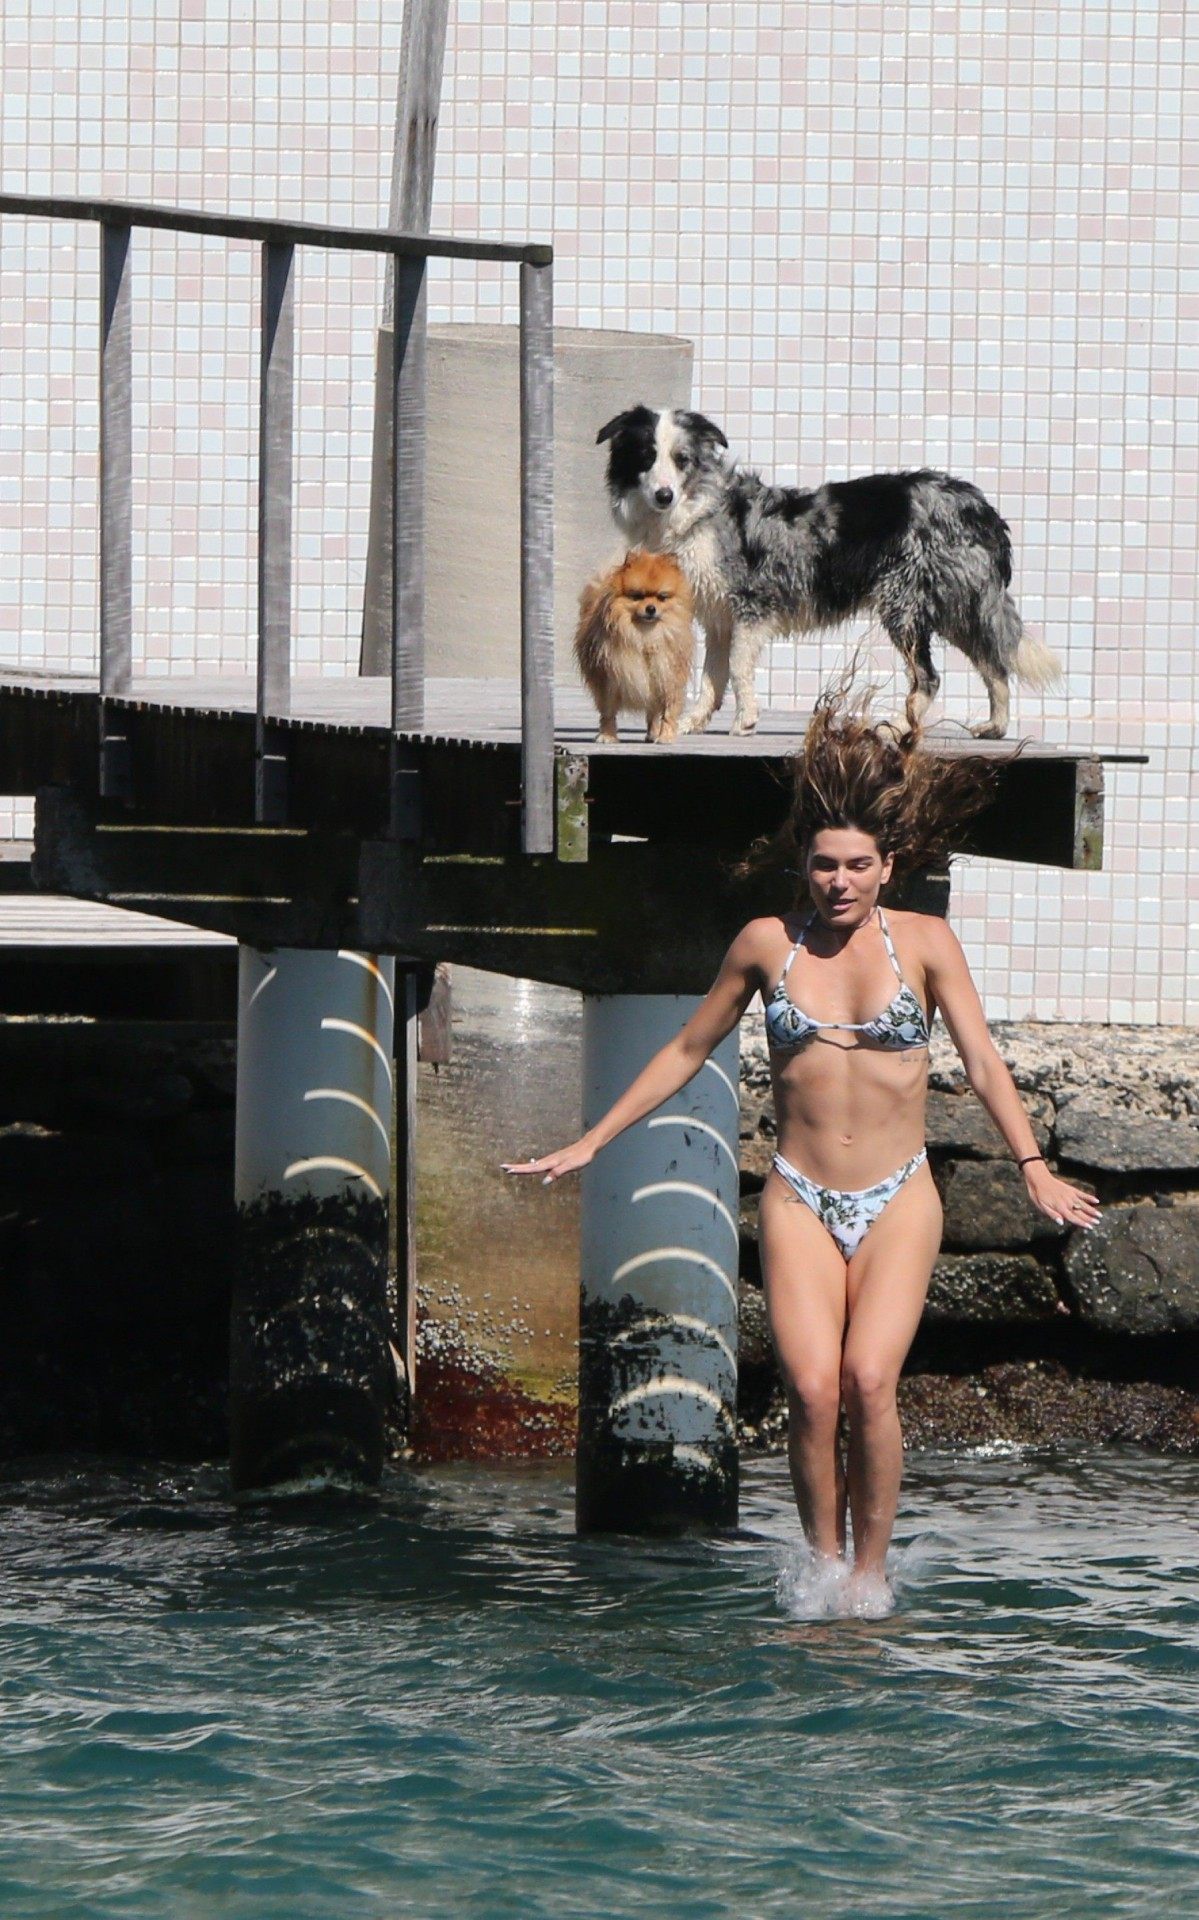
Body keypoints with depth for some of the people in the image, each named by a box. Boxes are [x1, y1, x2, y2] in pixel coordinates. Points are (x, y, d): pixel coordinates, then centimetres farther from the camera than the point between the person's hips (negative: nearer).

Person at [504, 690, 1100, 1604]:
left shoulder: (924, 942, 0)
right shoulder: (767, 943, 4)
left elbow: (983, 1062, 0)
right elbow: (687, 1051, 15)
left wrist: (1035, 1169, -12)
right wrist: (590, 1144, 16)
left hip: (897, 1201, -1)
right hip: (800, 1200, 1)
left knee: (869, 1381, -20)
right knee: (812, 1389, -17)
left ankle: (873, 1570, -6)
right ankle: (823, 1565, 0)